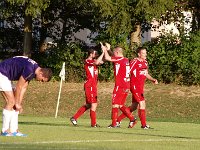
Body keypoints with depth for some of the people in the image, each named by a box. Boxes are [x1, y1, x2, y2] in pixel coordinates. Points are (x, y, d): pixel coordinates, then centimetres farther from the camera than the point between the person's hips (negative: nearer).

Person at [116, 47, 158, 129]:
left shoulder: (145, 62, 14)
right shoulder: (135, 61, -12)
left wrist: (153, 80, 9)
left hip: (140, 87, 9)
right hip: (135, 86, -9)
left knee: (134, 106, 10)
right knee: (142, 102, -14)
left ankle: (118, 119, 21)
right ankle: (143, 124, -10)